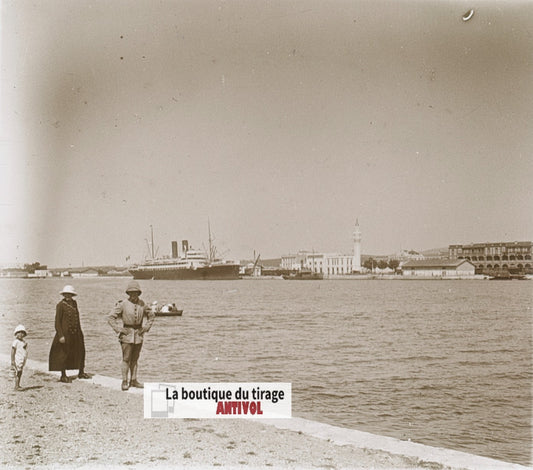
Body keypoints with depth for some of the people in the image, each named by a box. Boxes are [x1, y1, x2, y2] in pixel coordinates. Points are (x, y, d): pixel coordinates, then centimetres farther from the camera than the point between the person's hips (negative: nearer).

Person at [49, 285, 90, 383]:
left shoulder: (74, 303, 9)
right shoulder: (60, 305, -11)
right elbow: (57, 322, -13)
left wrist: (80, 332, 18)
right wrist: (61, 336, -19)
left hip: (76, 333, 7)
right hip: (65, 333, -7)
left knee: (80, 352, 13)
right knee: (64, 354, 0)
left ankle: (81, 373, 28)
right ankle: (63, 376, 11)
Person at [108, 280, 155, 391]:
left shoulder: (142, 304, 3)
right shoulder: (123, 304, -8)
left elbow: (151, 315, 18)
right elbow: (110, 318, -6)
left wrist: (146, 327, 7)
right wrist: (118, 329, -10)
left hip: (139, 335, 4)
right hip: (127, 334, -4)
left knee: (135, 359, 11)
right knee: (126, 359, -5)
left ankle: (133, 380, 18)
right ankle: (124, 381, 1)